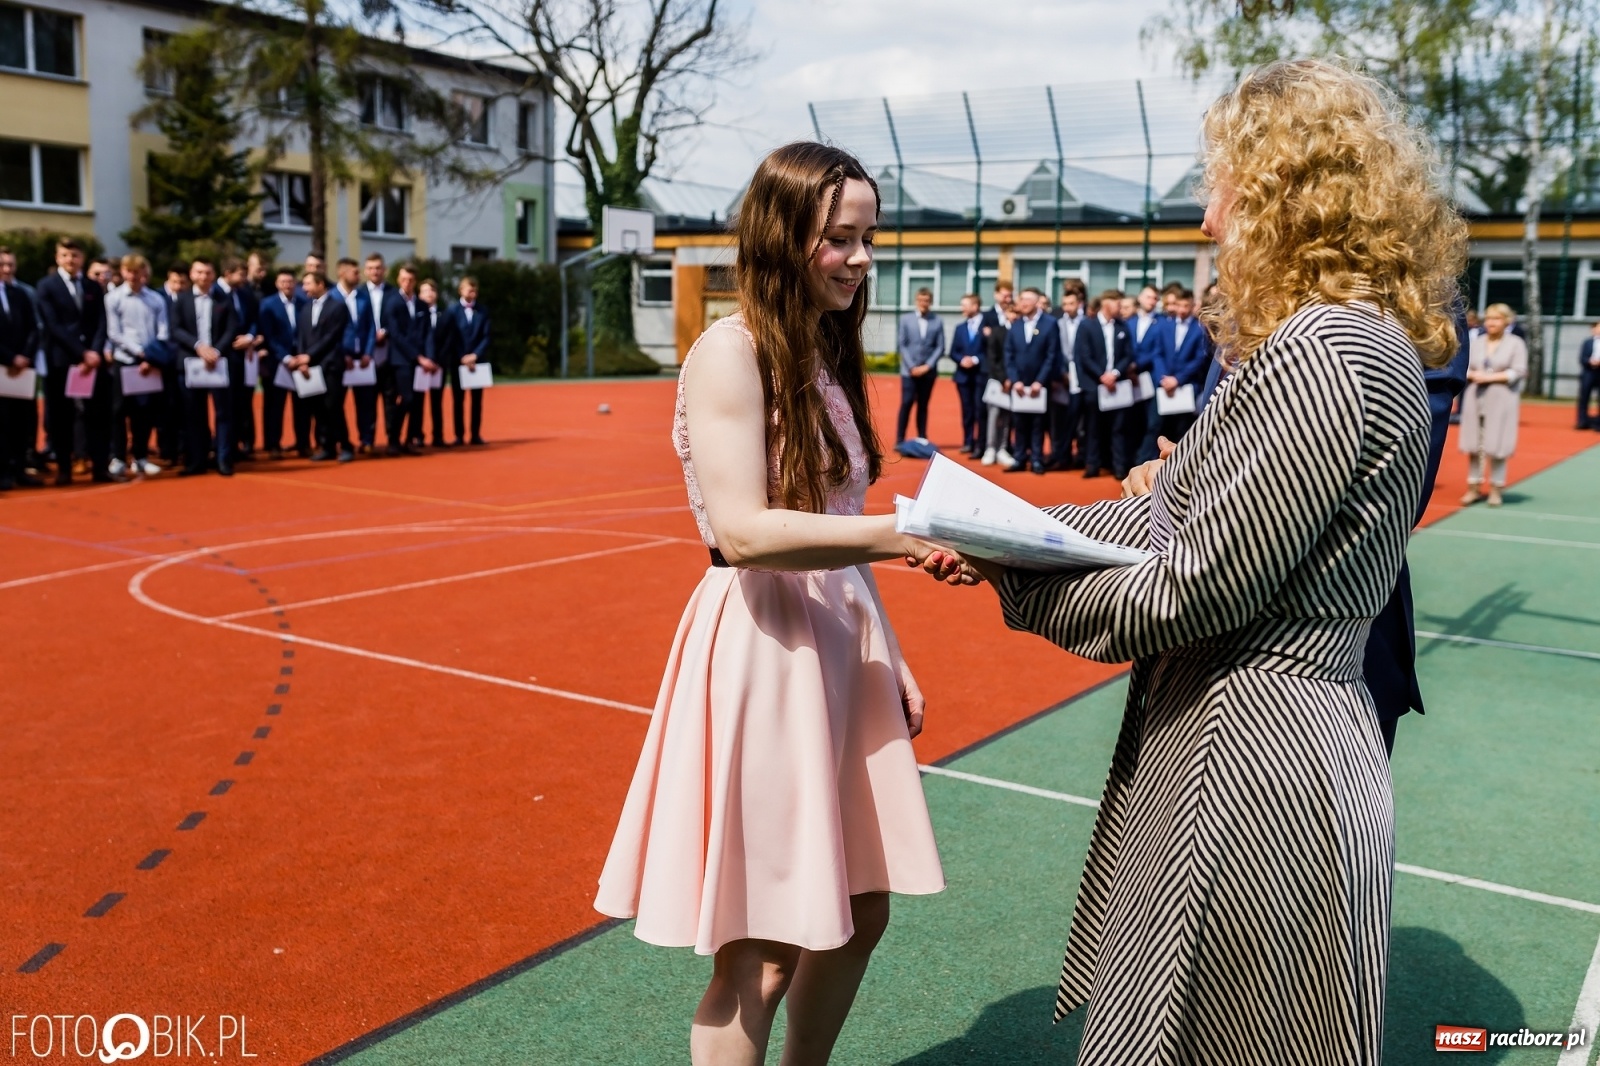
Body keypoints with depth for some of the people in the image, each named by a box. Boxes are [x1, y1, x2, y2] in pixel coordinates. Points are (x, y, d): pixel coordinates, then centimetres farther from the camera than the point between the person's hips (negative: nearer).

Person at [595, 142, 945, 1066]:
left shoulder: (828, 352, 13)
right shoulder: (730, 351, -13)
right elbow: (742, 531, -24)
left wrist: (892, 658, 13)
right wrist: (907, 534, -31)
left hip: (844, 642, 8)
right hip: (764, 648, -8)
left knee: (860, 913, 17)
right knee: (763, 947, 2)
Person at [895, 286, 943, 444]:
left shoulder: (938, 321, 4)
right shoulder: (906, 319, 5)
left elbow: (940, 347, 2)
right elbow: (901, 345, 1)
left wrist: (928, 366, -8)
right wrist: (912, 366, -7)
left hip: (928, 371, 1)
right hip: (909, 370, -1)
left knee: (923, 406, 6)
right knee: (906, 404, -6)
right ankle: (899, 440, -2)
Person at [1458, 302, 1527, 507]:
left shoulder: (1516, 343, 0)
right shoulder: (1476, 342, 10)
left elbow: (1518, 371, -7)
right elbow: (1464, 367, 11)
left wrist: (1491, 377, -14)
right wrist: (1473, 375, -11)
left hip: (1501, 400, -4)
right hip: (1475, 398, 4)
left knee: (1496, 447, -3)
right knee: (1473, 446, 5)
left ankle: (1496, 489, 8)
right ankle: (1474, 487, 15)